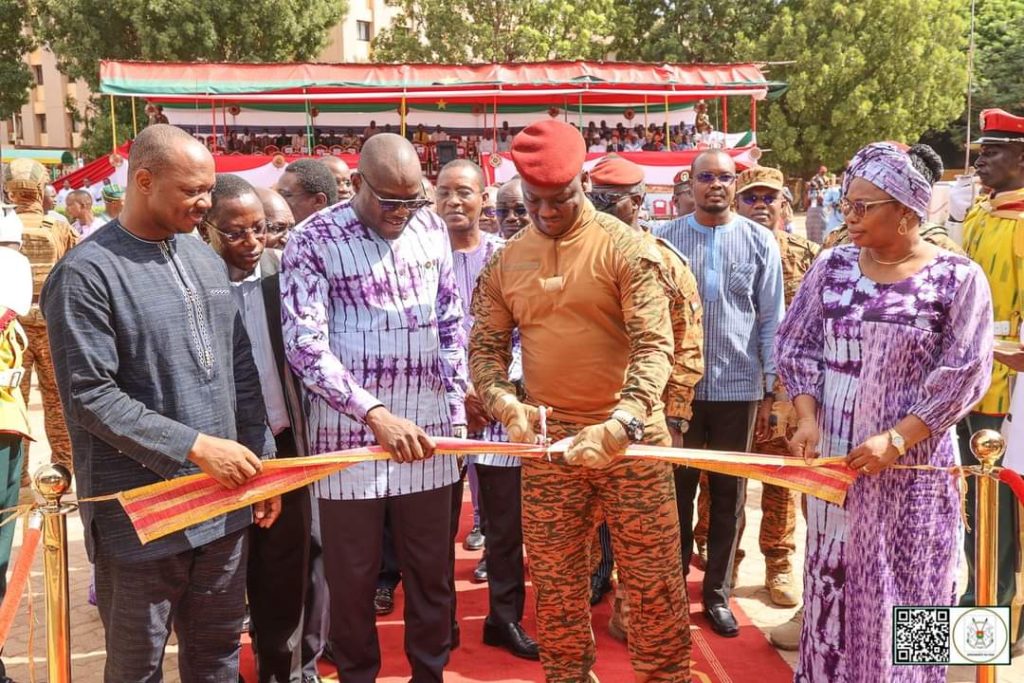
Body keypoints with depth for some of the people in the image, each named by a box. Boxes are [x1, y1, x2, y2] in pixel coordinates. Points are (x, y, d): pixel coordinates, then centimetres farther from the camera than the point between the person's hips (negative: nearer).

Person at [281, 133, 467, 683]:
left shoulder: (431, 229, 5)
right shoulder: (313, 241, -9)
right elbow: (305, 346, -16)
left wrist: (456, 409, 10)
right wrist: (377, 414, -24)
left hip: (427, 431, 4)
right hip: (350, 434, -3)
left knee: (431, 570, 13)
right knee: (352, 576, 9)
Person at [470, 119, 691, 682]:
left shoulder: (625, 248, -8)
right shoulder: (506, 262, 4)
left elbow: (654, 344, -14)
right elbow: (486, 346, 7)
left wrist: (620, 424, -29)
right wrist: (506, 405, -14)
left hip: (628, 435, -3)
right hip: (547, 439, 3)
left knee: (653, 579, 5)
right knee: (555, 581, 14)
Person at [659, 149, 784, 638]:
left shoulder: (759, 242, 2)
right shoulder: (666, 239, 1)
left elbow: (771, 319, 4)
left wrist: (771, 389, 2)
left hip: (739, 387, 1)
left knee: (729, 495, 9)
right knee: (676, 491, 8)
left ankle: (717, 594, 23)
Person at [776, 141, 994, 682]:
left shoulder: (958, 278, -7)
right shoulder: (833, 266, 2)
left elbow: (961, 377, -9)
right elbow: (797, 347, 5)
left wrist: (895, 440, -17)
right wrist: (807, 418, -10)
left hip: (911, 465, -3)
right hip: (833, 457, 3)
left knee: (903, 588, 7)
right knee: (834, 579, 12)